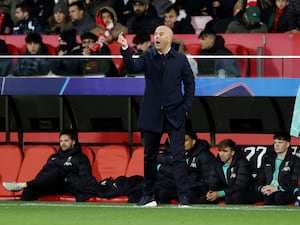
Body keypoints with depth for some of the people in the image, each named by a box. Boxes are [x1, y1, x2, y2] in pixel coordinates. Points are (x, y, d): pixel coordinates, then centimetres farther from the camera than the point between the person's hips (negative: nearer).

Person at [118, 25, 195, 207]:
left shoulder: (180, 59, 3)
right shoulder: (147, 57, 5)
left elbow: (189, 83, 7)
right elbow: (133, 68, -14)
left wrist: (186, 107, -2)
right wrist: (125, 49, -27)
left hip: (174, 114, -2)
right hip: (152, 114, 2)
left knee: (179, 156, -9)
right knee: (150, 156, 9)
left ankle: (183, 197, -8)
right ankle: (149, 197, 20)